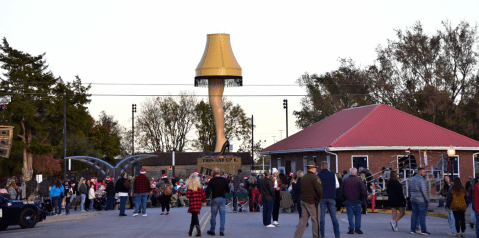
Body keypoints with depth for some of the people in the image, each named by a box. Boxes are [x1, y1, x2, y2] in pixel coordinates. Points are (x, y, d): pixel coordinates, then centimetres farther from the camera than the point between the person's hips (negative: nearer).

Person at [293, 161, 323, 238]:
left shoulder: (303, 177, 11)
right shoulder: (314, 177, -13)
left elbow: (300, 189, 16)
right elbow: (319, 189, -20)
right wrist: (320, 198, -6)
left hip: (303, 201, 7)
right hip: (312, 202, -7)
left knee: (303, 220, 8)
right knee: (316, 220, 4)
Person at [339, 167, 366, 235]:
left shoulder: (345, 181, 3)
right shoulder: (359, 181, -3)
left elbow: (341, 192, 6)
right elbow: (363, 192, -6)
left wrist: (344, 199, 14)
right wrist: (361, 199, 8)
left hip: (348, 201, 1)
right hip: (357, 201, -1)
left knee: (350, 215, 5)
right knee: (358, 214, 10)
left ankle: (351, 229, 1)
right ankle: (357, 228, 4)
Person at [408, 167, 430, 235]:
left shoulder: (411, 179, 13)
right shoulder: (421, 180, -14)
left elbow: (409, 190, 19)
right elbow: (424, 191, -19)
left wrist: (411, 198, 26)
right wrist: (428, 200, -14)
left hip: (413, 200, 8)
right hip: (421, 201, -8)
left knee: (414, 214, 11)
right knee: (422, 215, -4)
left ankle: (413, 230, 12)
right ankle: (423, 230, -2)